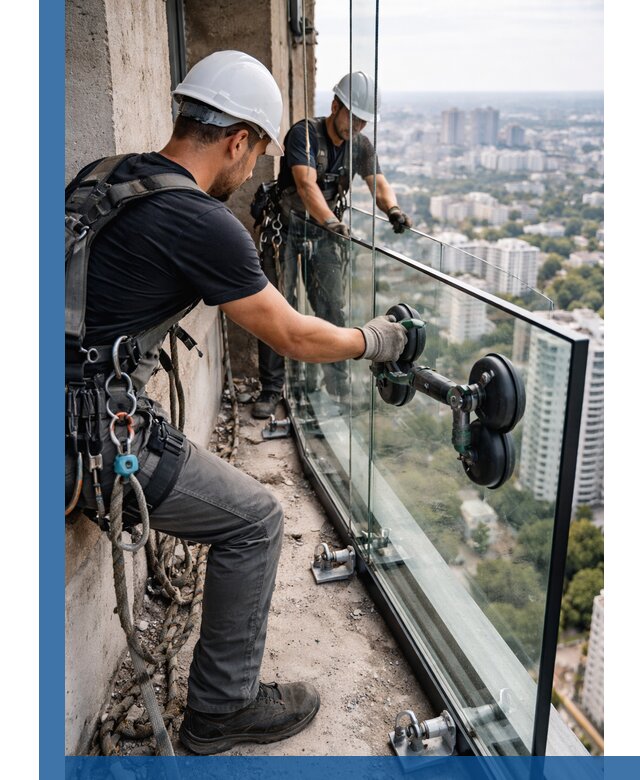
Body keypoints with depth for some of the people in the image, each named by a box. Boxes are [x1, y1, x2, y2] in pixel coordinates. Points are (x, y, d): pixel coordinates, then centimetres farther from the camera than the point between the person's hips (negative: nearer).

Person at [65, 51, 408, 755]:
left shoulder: (97, 176, 8)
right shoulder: (202, 223, -16)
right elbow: (293, 338, -6)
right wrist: (373, 340, 11)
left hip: (65, 407, 9)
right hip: (93, 437, -9)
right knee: (253, 520, 5)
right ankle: (222, 711, 20)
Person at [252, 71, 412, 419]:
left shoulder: (361, 145, 0)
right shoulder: (304, 133, -18)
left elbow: (379, 185, -8)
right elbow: (306, 184, -31)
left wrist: (393, 209, -32)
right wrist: (332, 222, -48)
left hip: (325, 232, 4)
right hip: (286, 228, -4)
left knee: (333, 309, 2)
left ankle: (339, 386, 12)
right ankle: (271, 389, 7)